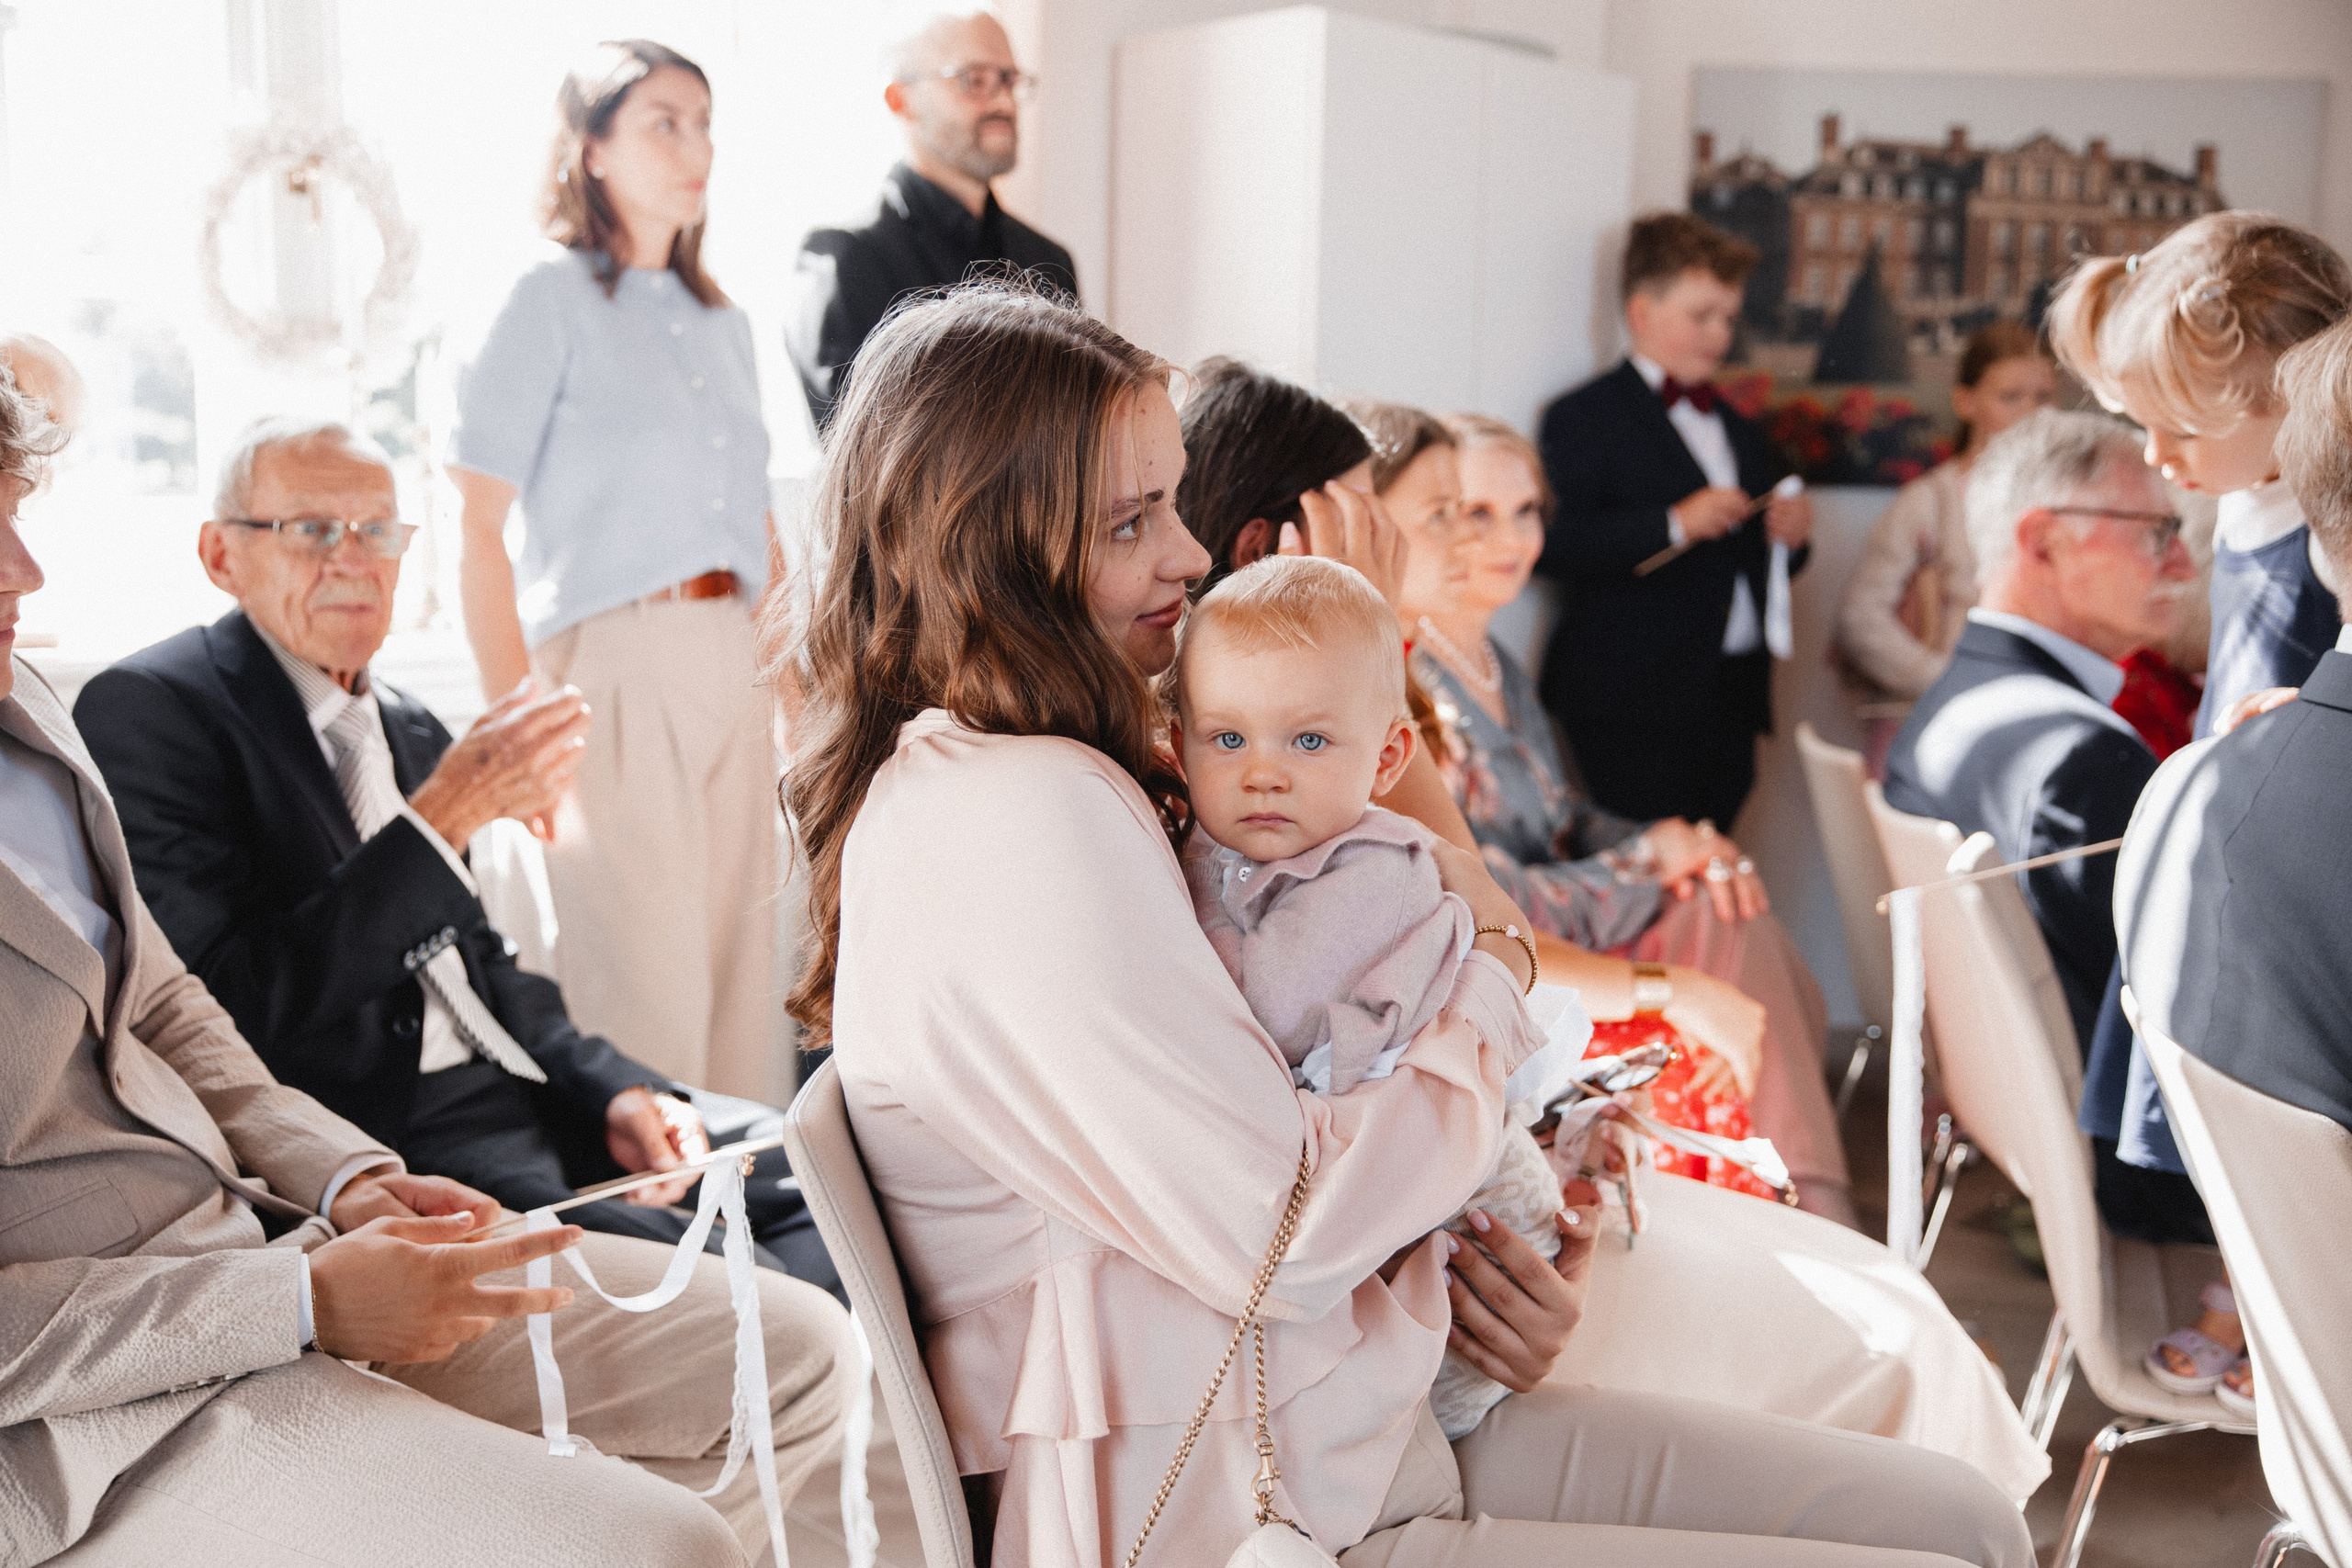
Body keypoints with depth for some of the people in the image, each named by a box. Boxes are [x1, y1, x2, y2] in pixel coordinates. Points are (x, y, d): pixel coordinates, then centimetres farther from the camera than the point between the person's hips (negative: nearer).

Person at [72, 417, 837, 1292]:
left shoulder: (411, 730, 20)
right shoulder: (146, 709, -6)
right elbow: (231, 1006, -17)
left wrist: (616, 1090, 4)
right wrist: (445, 817, -18)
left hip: (518, 1095, 8)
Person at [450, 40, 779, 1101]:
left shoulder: (724, 322, 18)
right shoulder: (552, 300, 0)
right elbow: (478, 532, -5)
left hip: (729, 674, 6)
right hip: (609, 671, -6)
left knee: (739, 980, 6)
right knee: (639, 986, -6)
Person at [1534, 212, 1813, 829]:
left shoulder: (1739, 430, 23)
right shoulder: (1586, 417, -1)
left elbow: (1765, 563, 30)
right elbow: (1553, 544, -16)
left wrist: (1789, 535, 8)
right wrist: (1674, 523, -20)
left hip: (1733, 704, 7)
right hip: (1636, 708, -7)